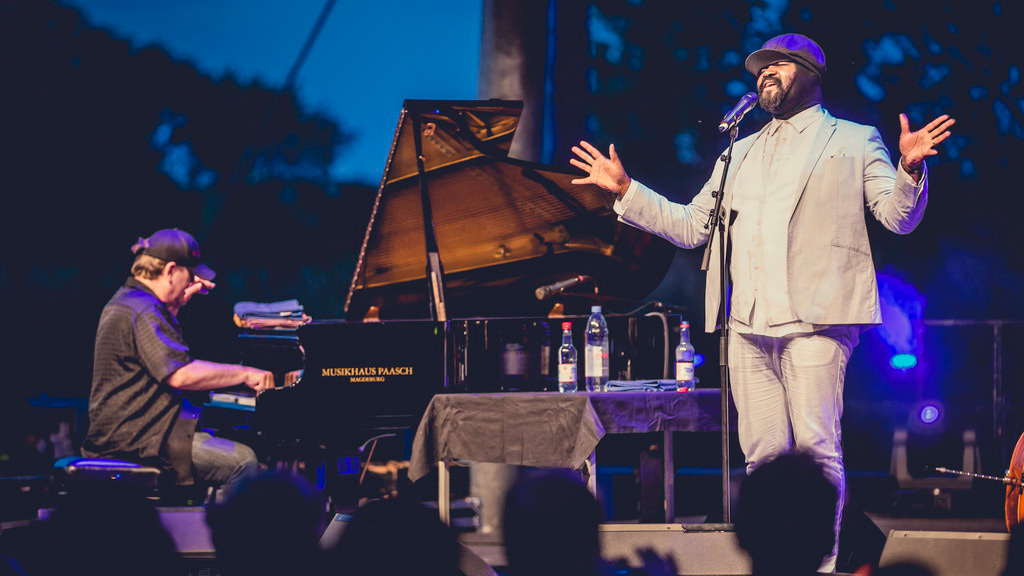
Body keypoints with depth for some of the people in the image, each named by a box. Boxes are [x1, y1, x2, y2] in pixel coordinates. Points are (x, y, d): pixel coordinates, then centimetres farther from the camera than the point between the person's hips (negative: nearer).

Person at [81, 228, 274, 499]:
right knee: (243, 462, -18)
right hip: (135, 437, -11)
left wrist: (177, 304, 28)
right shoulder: (142, 311, -17)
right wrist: (243, 374, -17)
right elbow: (180, 375, -25)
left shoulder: (126, 299, 17)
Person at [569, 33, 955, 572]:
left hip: (814, 319, -5)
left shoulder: (854, 141, 11)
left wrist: (910, 169, -18)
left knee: (816, 447, -11)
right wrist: (625, 190, 19)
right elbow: (689, 226, 27)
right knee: (762, 452, 3)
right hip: (749, 324, 5)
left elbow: (899, 216, 2)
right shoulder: (739, 153, 27)